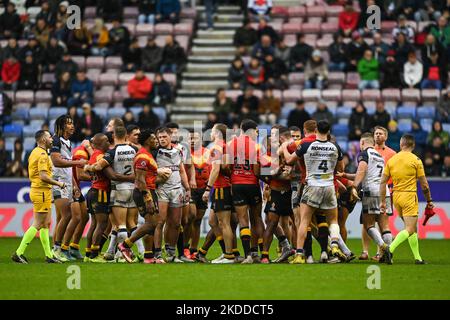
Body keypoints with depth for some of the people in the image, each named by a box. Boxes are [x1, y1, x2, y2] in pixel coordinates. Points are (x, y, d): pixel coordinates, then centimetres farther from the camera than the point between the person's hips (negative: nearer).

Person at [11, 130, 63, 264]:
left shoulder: (35, 152, 15)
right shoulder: (42, 154, -16)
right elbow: (43, 176, -24)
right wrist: (58, 183, -13)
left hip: (36, 190, 10)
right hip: (42, 192, -10)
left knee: (46, 224, 12)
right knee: (37, 225, -7)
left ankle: (48, 255, 14)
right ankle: (19, 253, -9)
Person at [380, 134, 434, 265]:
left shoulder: (391, 160, 7)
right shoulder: (416, 160, -6)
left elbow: (383, 182, 6)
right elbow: (424, 184, -4)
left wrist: (382, 201, 12)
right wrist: (429, 201, 7)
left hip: (396, 195, 6)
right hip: (409, 196, -6)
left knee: (412, 228, 16)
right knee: (410, 229, -8)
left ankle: (417, 258, 14)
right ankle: (390, 249, -28)